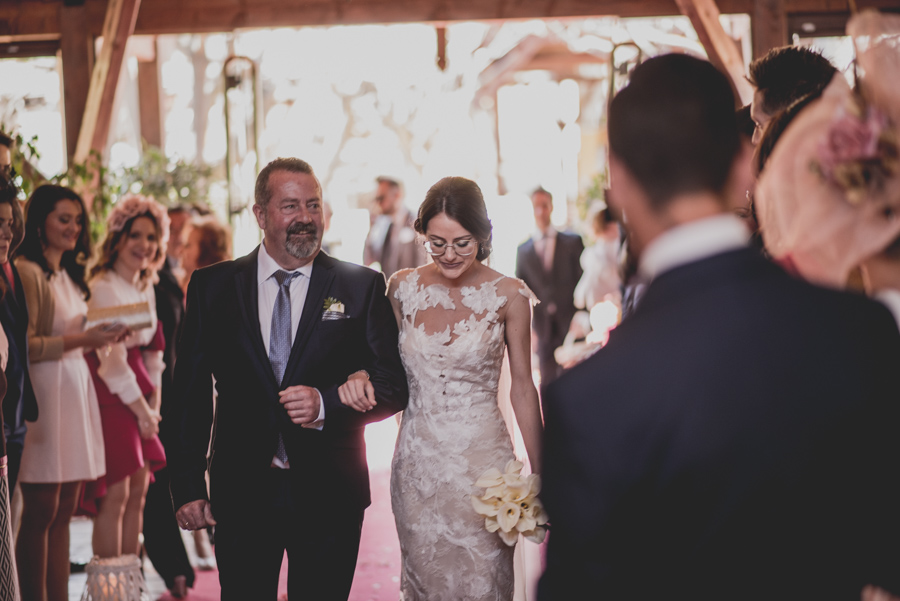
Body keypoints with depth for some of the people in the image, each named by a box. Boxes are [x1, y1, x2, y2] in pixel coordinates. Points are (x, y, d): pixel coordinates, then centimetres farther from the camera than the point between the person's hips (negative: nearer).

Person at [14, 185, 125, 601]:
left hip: (75, 391, 9)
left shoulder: (69, 275, 19)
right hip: (44, 392, -9)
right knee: (41, 509, -5)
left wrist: (99, 339, 8)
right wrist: (80, 339, -19)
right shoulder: (27, 273, -10)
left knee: (64, 511, 8)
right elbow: (25, 346, -16)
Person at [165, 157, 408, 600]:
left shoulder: (362, 287, 1)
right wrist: (188, 488, -3)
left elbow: (394, 385, -2)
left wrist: (326, 403, -20)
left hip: (329, 497, 0)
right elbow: (189, 393, 4)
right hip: (241, 495, 1)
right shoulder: (211, 287, 3)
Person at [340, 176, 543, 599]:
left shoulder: (508, 295, -6)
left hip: (481, 459, -2)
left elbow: (522, 387, -1)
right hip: (417, 461, 2)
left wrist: (539, 474, -2)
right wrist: (359, 376, -10)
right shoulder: (403, 287, 0)